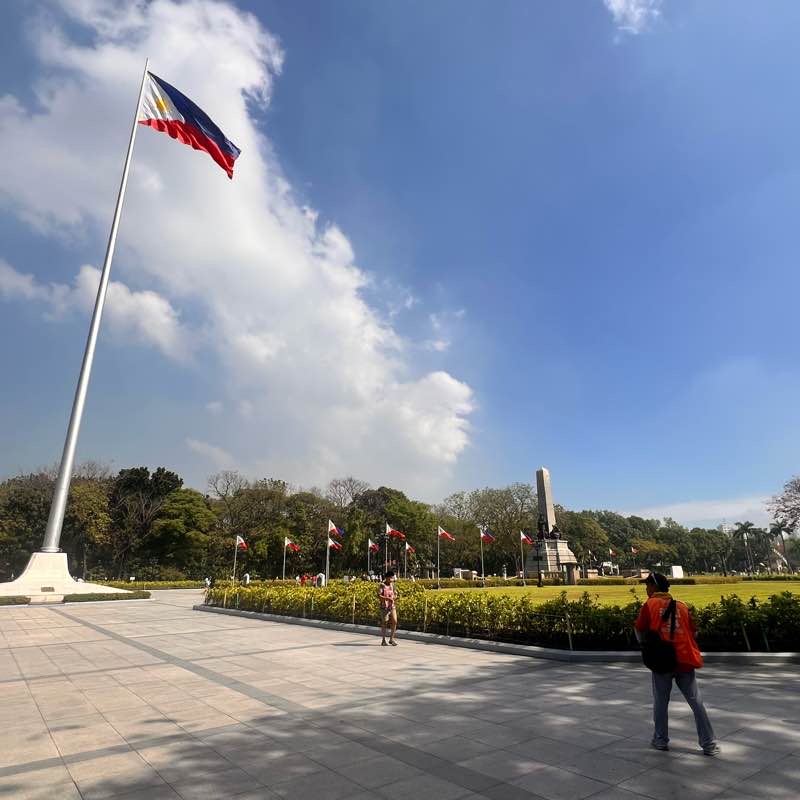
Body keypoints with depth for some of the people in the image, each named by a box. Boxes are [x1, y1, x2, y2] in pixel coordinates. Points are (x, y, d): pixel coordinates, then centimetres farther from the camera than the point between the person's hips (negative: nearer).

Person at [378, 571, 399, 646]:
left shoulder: (392, 585, 9)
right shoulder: (382, 586, -8)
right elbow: (379, 596, -15)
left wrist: (394, 597, -6)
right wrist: (387, 598, -24)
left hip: (392, 606, 5)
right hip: (384, 607, -5)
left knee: (394, 621, -4)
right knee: (384, 623, 3)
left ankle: (391, 639, 10)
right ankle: (383, 640, 16)